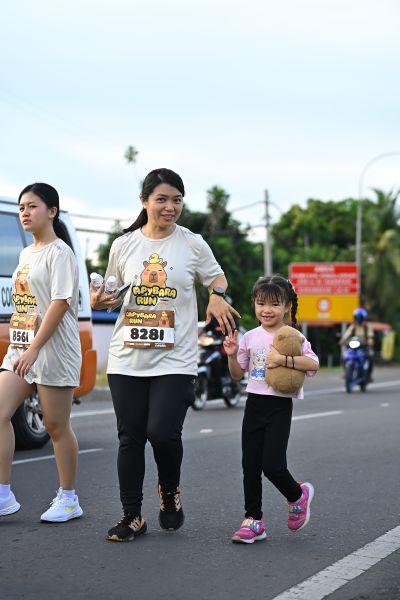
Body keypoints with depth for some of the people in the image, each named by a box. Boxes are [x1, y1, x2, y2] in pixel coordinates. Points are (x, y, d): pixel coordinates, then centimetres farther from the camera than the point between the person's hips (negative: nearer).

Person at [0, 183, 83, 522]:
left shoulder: (59, 253, -9)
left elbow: (60, 303, -17)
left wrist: (34, 349, -22)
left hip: (53, 350, -8)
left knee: (57, 426, 0)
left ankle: (68, 499, 12)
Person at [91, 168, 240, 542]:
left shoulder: (193, 245, 2)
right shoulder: (124, 245, 6)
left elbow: (216, 276, 16)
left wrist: (217, 295, -7)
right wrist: (99, 301, -5)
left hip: (175, 361, -2)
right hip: (127, 358, 2)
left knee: (163, 433, -14)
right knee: (130, 438, 4)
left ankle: (169, 490, 19)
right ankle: (132, 517, 17)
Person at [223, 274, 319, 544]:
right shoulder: (250, 338, 8)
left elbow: (314, 364, -19)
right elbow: (237, 374, 14)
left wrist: (283, 359, -27)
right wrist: (232, 355, -4)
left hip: (280, 407, -4)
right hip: (254, 404, 5)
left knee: (273, 465, -9)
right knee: (250, 466, 4)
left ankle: (297, 495, 23)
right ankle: (254, 520, 15)